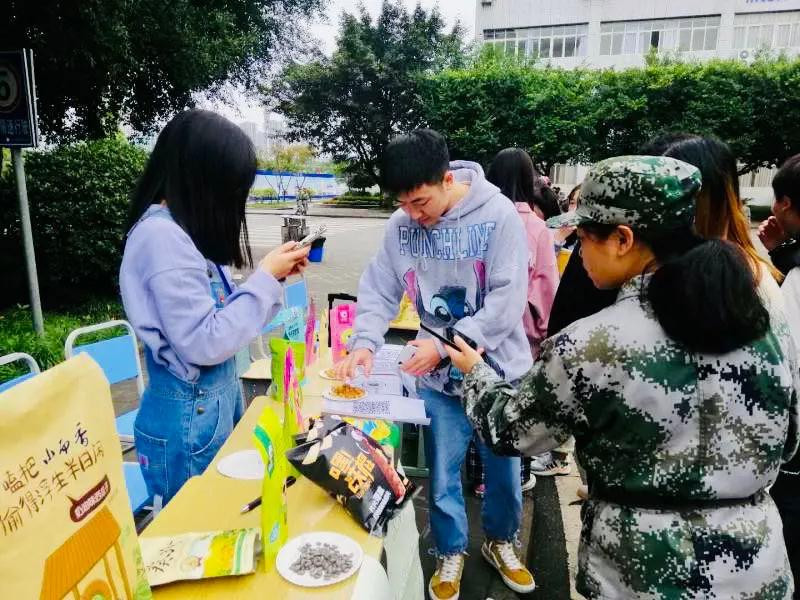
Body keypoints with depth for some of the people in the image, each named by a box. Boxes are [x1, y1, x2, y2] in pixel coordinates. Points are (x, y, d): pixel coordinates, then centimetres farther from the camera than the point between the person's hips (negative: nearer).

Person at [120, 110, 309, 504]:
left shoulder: (184, 230, 5)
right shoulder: (162, 236, -22)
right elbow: (204, 344, -25)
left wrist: (273, 275, 1)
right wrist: (264, 279, -18)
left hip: (213, 403, 9)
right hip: (188, 421, -9)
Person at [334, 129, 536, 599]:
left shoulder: (498, 214, -17)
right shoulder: (401, 225, -7)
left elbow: (508, 300, -19)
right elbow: (380, 291, -1)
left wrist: (447, 344, -25)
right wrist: (365, 341, -18)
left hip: (497, 370, -1)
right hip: (437, 377, 2)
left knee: (504, 470, 17)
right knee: (443, 476, 12)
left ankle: (501, 543, 45)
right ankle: (452, 552, 38)